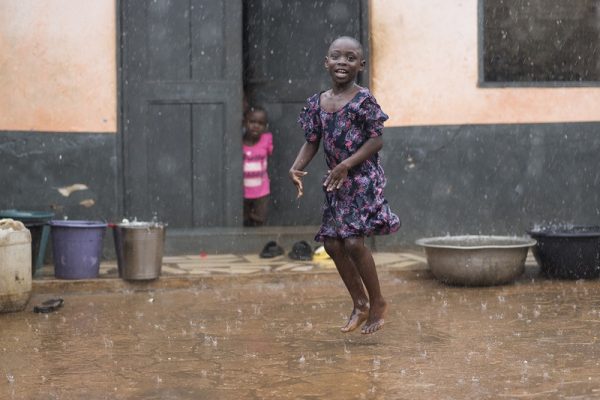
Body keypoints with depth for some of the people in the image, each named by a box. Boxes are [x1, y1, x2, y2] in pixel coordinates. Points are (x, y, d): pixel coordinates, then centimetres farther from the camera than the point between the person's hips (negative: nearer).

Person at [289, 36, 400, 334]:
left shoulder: (363, 100, -11)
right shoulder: (318, 103, 7)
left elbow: (376, 140, -13)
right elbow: (311, 142, 9)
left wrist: (346, 165, -21)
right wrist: (297, 167, -9)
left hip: (363, 179, -6)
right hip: (335, 182, 7)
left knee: (353, 241, -14)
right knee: (332, 243, 4)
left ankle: (377, 303, 4)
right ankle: (360, 304, 20)